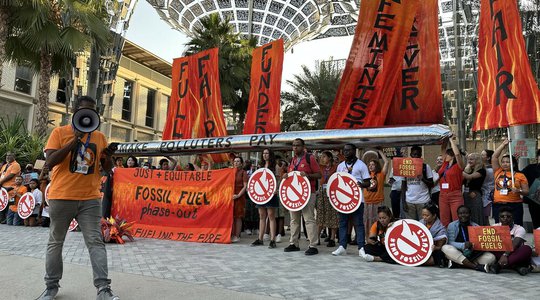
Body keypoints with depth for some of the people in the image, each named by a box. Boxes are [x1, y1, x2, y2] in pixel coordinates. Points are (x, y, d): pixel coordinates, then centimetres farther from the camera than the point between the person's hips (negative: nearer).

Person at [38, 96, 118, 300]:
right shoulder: (60, 132, 0)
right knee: (55, 242, 11)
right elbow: (49, 163, -10)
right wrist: (74, 141, -17)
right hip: (61, 197, -1)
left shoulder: (99, 137, 9)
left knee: (96, 242, -3)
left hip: (90, 199, 2)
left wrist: (108, 157, -11)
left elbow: (107, 168, 13)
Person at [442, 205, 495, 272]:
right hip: (457, 254, -2)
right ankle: (476, 266, -34)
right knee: (445, 248, -31)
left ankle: (456, 263, -28)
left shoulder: (476, 226, 6)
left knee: (491, 257, -20)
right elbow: (451, 242, -10)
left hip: (474, 256, 2)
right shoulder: (452, 225, 0)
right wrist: (463, 245, -28)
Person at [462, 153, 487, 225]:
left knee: (476, 218, -3)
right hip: (465, 195, 5)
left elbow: (469, 177, -17)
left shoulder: (481, 170, -2)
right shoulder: (467, 169, 14)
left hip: (475, 196, -5)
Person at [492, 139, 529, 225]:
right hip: (498, 206, 2)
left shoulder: (520, 175, 5)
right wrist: (503, 144, 8)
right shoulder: (498, 172, 10)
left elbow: (527, 192, 5)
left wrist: (519, 191, -17)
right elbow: (494, 157, 6)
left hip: (515, 206, -2)